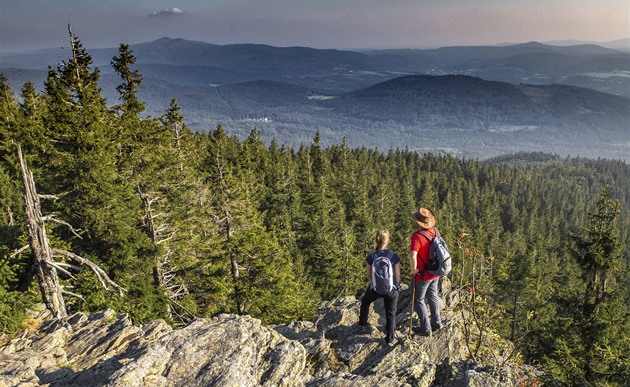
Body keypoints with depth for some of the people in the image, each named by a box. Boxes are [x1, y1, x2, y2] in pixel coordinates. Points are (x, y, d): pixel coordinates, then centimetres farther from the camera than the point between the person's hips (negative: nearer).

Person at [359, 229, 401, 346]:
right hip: (391, 290, -1)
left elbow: (368, 275, -3)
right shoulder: (394, 256, -15)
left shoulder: (371, 256, -13)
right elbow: (397, 275, -8)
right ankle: (390, 339, 27)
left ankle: (363, 321, 49)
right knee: (391, 314, 17)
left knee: (365, 301, 33)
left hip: (375, 289, 1)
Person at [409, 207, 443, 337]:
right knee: (432, 296, 25)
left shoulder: (417, 236, -29)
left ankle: (426, 328, 18)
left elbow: (412, 256, -39)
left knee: (419, 300, 11)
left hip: (422, 274, -7)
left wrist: (414, 270, -22)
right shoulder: (435, 231, -5)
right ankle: (436, 322, 38)